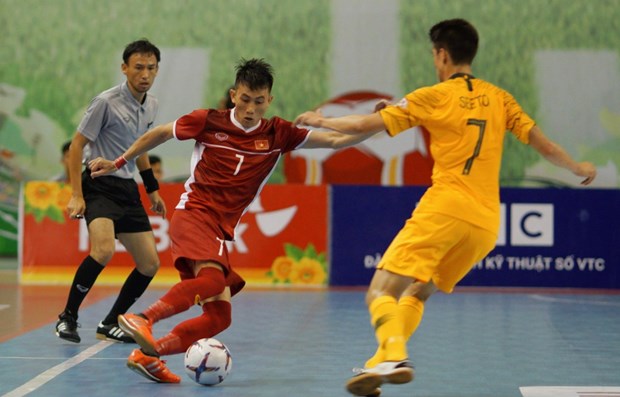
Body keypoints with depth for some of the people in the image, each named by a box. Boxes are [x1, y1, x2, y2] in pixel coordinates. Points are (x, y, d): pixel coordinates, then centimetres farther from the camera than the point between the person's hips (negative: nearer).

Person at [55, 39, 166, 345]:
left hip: (128, 189, 8)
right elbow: (77, 145, -10)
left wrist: (152, 189, 24)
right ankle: (67, 317, -12)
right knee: (104, 251, -30)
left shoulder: (151, 105, 9)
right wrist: (76, 195, -16)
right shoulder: (106, 102, -13)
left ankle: (110, 324, 19)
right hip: (100, 185, -8)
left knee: (150, 264, 4)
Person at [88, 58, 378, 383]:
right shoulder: (208, 121, -1)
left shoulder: (278, 134, 5)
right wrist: (118, 163, 18)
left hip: (221, 230, 5)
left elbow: (336, 140, 4)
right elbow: (161, 133, 14)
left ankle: (147, 353, -2)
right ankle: (142, 318, -33)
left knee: (220, 316, -6)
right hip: (194, 213, -5)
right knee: (213, 280, -33)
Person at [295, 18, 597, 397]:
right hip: (486, 223, 6)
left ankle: (394, 357, -35)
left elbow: (363, 125, 3)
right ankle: (380, 364, 4)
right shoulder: (499, 97, 14)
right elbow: (542, 142, 14)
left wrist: (321, 121, 20)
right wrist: (578, 168, 31)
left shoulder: (434, 96, 2)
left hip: (445, 209, -6)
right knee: (417, 293, 20)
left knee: (381, 291, -9)